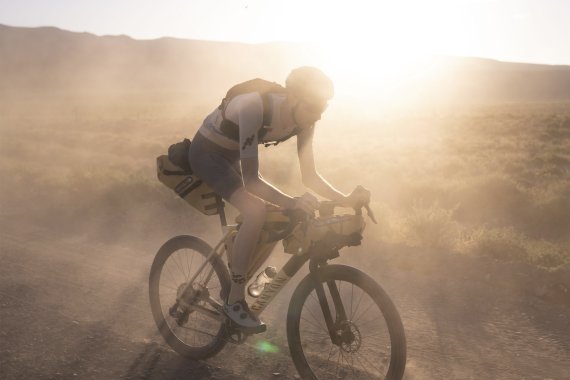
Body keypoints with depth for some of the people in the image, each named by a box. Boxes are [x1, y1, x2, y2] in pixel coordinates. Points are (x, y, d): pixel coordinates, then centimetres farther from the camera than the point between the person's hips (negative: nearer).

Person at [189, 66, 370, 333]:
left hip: (232, 156, 7)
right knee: (256, 212, -26)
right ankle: (235, 301, -12)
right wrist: (292, 202, -52)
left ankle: (240, 276, 21)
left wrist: (346, 199, -25)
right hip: (207, 153, -7)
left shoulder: (302, 119, -15)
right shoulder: (255, 107, -37)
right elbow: (251, 180, -39)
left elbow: (309, 175, -11)